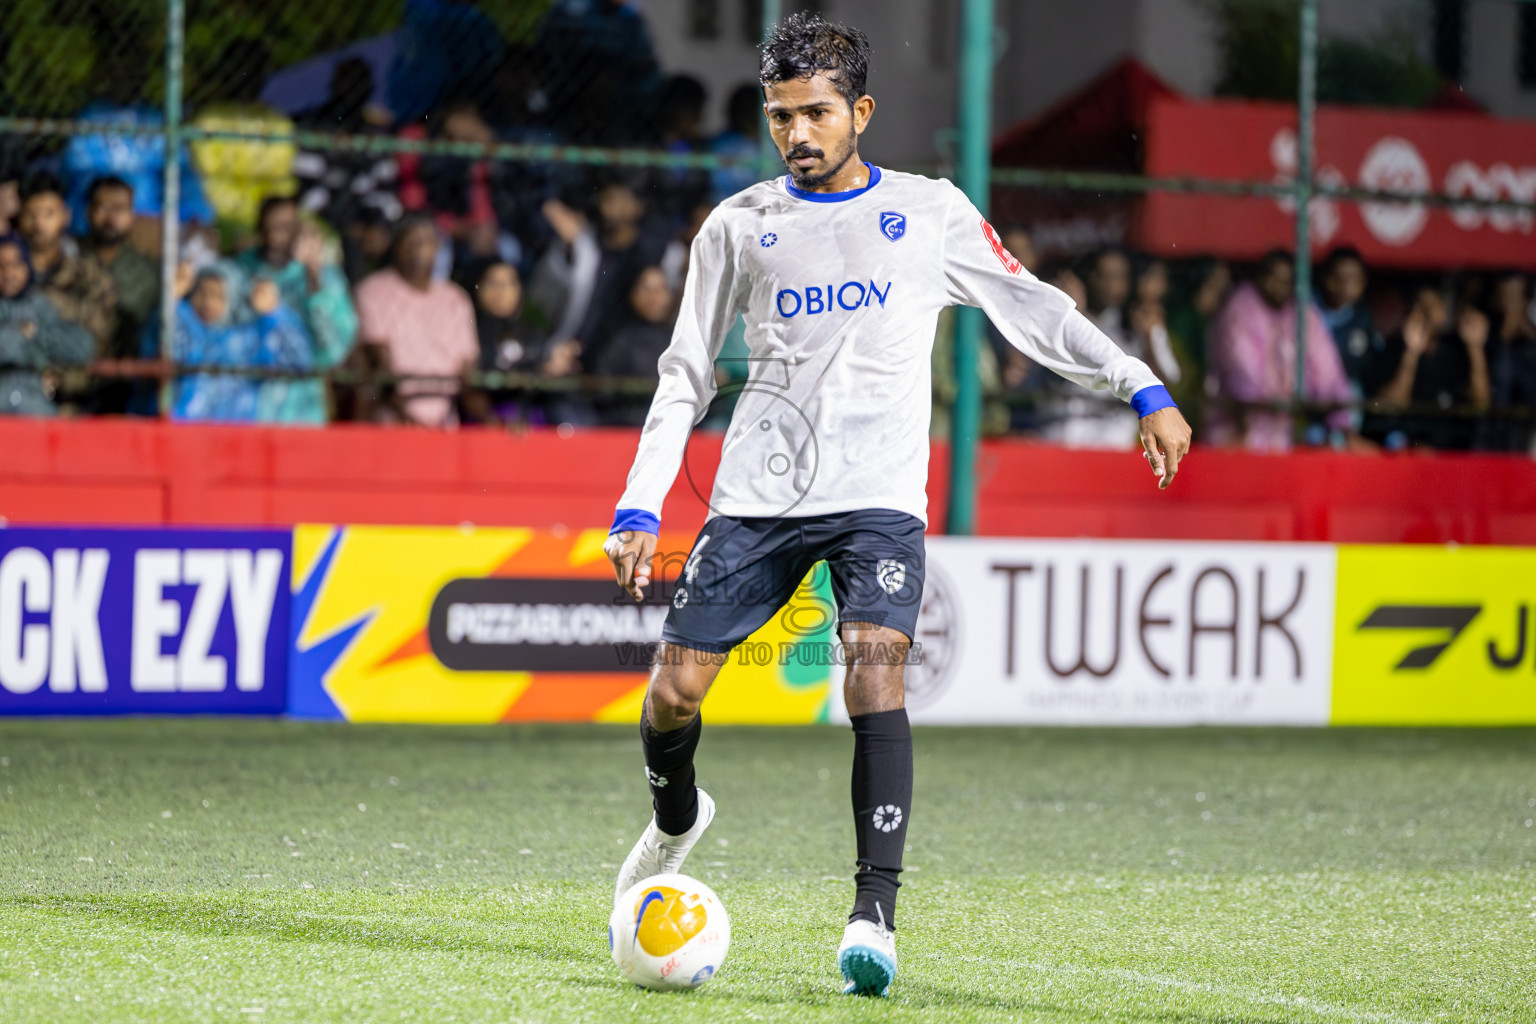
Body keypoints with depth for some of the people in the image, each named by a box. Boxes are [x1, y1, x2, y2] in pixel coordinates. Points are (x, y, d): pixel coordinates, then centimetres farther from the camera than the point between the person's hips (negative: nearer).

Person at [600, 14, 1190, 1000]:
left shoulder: (930, 212, 6)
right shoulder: (739, 227, 9)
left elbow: (1032, 307, 11)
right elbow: (686, 377, 13)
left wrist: (1144, 389, 2)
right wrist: (639, 509, 5)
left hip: (879, 494, -2)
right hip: (759, 493, 2)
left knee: (876, 675, -23)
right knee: (675, 689, -1)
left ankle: (875, 911, -23)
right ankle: (678, 817, 33)